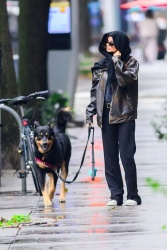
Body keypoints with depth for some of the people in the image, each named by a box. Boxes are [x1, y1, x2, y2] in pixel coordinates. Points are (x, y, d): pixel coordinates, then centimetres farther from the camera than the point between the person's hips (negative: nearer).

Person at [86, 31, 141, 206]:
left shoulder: (130, 62, 0)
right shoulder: (102, 65, 11)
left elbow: (125, 80, -18)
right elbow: (95, 90, 13)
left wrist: (117, 62, -15)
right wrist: (90, 113, 8)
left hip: (124, 114, -4)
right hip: (106, 115, 4)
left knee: (126, 156, -8)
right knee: (110, 157, 3)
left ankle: (133, 195, -2)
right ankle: (116, 195, 6)